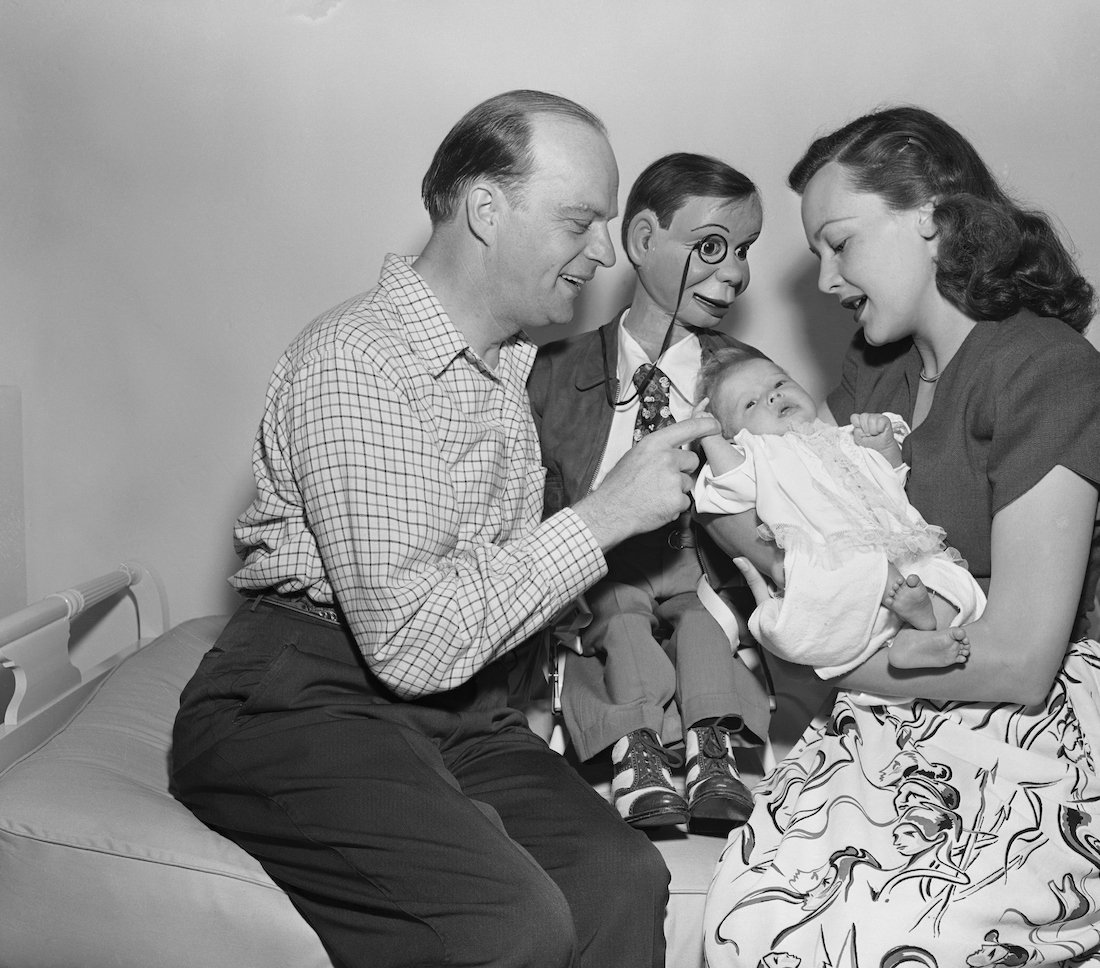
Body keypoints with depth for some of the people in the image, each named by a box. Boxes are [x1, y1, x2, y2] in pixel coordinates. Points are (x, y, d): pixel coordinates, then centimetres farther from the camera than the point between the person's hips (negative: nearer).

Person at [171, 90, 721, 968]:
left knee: (621, 878, -20)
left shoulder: (516, 365, 15)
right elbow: (409, 640, -23)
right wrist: (603, 516, -18)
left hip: (459, 709, 7)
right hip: (302, 699, -7)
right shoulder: (353, 357, -15)